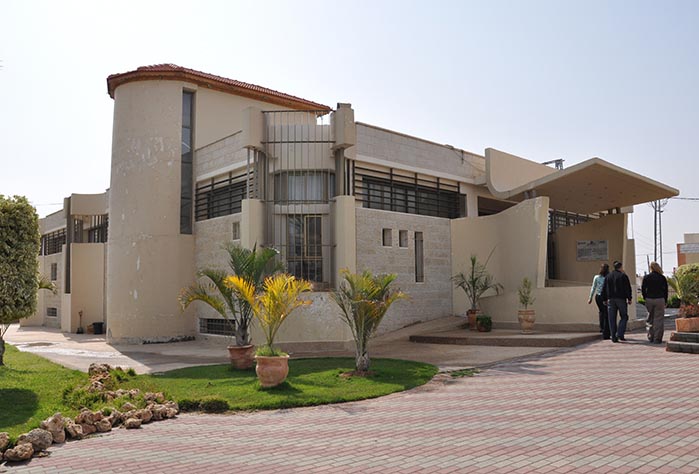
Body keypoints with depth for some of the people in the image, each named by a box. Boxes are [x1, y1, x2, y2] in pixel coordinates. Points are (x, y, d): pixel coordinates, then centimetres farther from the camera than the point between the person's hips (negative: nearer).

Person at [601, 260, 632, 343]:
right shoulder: (623, 276, -2)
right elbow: (628, 288, -6)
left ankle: (614, 337, 1)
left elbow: (604, 289, 11)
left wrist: (604, 299, 15)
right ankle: (620, 334, -6)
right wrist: (629, 298, -2)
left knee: (612, 319, 4)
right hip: (621, 299, -4)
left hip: (611, 300, 4)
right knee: (624, 317, 7)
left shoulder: (608, 276, 11)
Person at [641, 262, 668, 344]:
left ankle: (651, 337, 15)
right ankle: (657, 338, -1)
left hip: (649, 300, 1)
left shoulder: (646, 277, 1)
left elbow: (643, 289, 1)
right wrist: (665, 301, 11)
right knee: (659, 319, 1)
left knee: (651, 318, 14)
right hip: (660, 300, -1)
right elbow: (665, 290, 2)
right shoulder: (662, 278, 0)